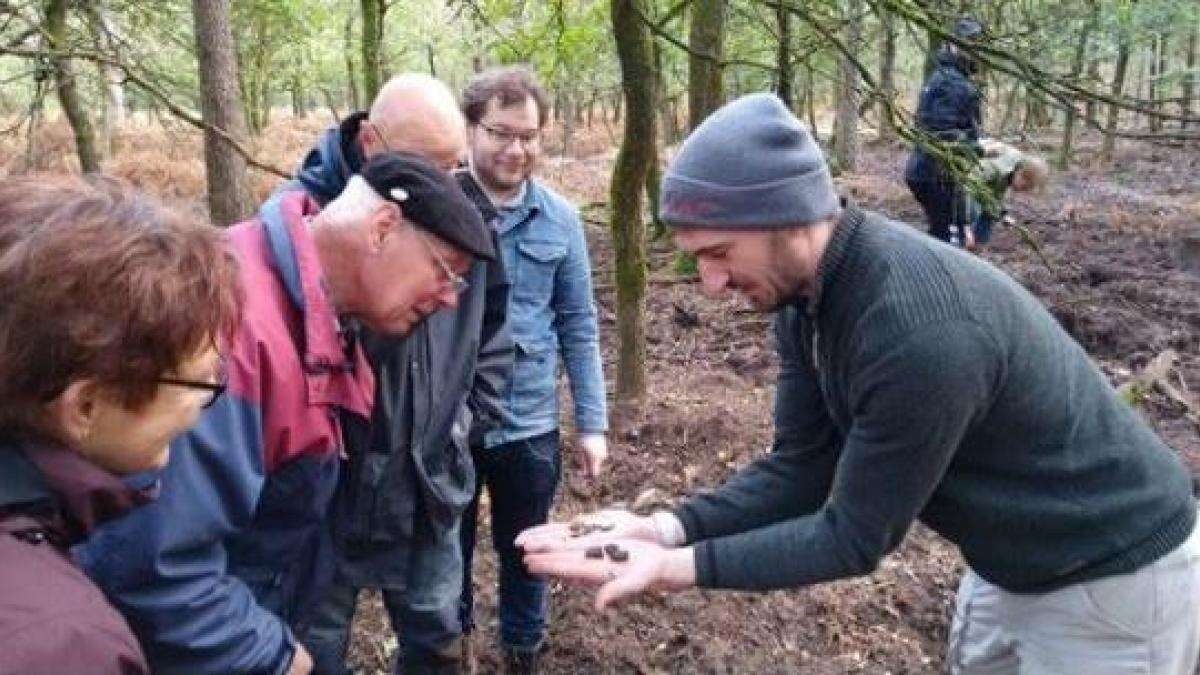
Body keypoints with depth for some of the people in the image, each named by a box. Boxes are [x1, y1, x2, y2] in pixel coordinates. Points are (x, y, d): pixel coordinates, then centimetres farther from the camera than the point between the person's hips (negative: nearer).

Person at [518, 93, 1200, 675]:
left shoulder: (921, 330, -37)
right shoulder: (807, 292, -10)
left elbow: (856, 535, -27)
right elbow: (803, 467, -7)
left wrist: (677, 567, -28)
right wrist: (669, 529, -19)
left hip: (1112, 577, -7)